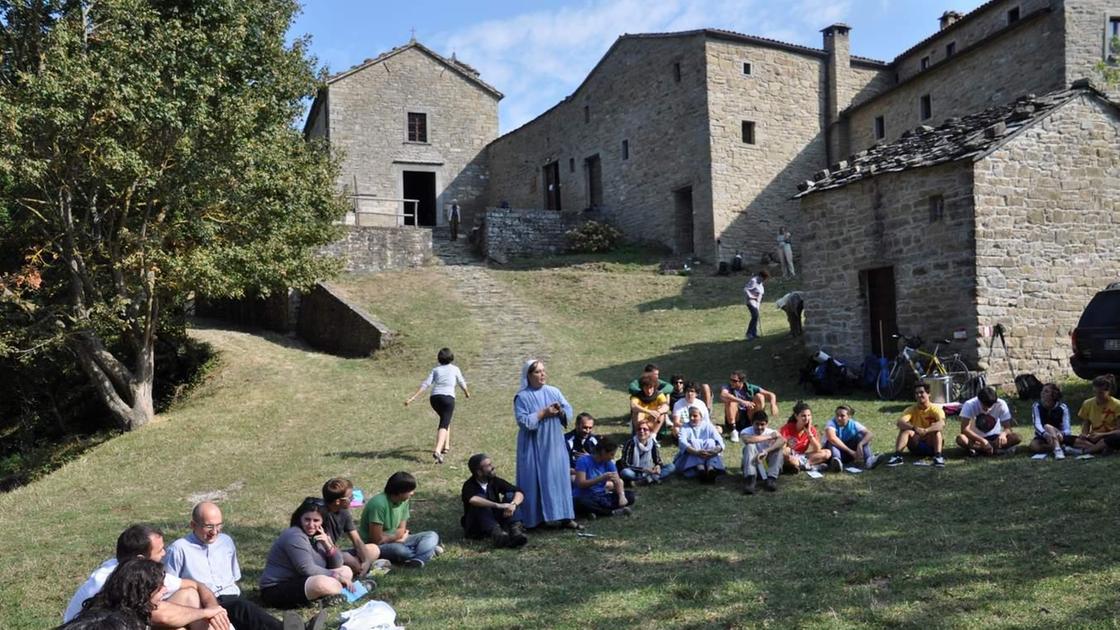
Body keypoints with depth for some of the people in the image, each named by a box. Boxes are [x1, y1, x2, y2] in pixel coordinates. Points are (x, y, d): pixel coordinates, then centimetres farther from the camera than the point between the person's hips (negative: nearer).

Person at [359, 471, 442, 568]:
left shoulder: (404, 501, -2)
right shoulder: (378, 504, -24)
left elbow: (402, 530, 2)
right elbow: (377, 539, -23)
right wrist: (397, 536, -7)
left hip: (397, 541, 7)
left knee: (432, 536, -7)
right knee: (397, 549, -38)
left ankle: (419, 559, -33)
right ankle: (428, 550, -14)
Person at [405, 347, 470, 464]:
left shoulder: (435, 369, 13)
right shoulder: (455, 369, 10)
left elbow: (425, 384, 3)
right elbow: (462, 383, 22)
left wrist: (413, 397, 0)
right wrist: (467, 392, 43)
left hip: (434, 397, 4)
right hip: (448, 398, -4)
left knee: (445, 419, 29)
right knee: (444, 425, -12)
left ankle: (446, 446, 31)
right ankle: (437, 451, -31)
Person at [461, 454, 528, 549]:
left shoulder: (495, 481, -2)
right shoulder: (469, 485, -15)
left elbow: (519, 492, -9)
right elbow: (472, 499, -40)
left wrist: (513, 504, -31)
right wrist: (498, 505, -47)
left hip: (495, 521, 4)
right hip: (475, 528, -4)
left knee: (510, 495, -15)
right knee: (480, 499, -30)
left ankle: (514, 529, -35)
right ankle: (495, 532, -51)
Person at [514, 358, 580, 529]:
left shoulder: (554, 392, 6)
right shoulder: (522, 397, -8)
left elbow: (569, 410, 6)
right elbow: (523, 421, -16)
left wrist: (560, 411, -15)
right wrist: (543, 413, -17)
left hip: (554, 445, 4)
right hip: (533, 447, -4)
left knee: (559, 479, 5)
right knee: (535, 482, 0)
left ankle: (565, 517, 10)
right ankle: (534, 519, 10)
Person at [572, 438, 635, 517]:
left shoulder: (608, 463, 4)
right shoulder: (584, 461, -12)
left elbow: (617, 481, -4)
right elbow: (580, 484, -21)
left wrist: (622, 496, -25)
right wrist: (602, 478, -29)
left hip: (601, 498, 5)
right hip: (585, 498, -5)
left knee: (630, 496, -10)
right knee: (580, 502, -41)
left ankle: (596, 510, -21)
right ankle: (613, 512, -23)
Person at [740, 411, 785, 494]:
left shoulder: (771, 432, -9)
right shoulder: (746, 431, -10)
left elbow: (783, 440, -32)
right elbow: (747, 440, -37)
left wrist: (766, 451, -45)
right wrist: (769, 437, -27)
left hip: (768, 465, 1)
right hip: (752, 465, -1)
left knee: (779, 447, -21)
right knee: (750, 446, -28)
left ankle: (771, 478, -26)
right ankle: (751, 480, -36)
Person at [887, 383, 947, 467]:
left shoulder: (935, 408, -10)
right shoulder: (911, 409, -5)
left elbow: (941, 424, -31)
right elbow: (900, 422, -24)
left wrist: (926, 430, -48)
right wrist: (914, 428, -44)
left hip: (931, 445, -1)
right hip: (916, 446, 2)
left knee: (936, 430, -28)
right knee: (905, 430, -24)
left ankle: (938, 456, -41)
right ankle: (897, 456, -36)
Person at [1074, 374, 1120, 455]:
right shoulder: (1088, 403, 4)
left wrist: (1101, 435, -22)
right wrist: (1084, 434, -13)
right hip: (1094, 439, 3)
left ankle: (1085, 450, -27)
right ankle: (1101, 449, -31)